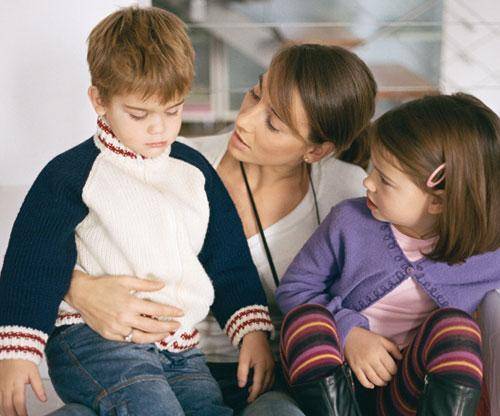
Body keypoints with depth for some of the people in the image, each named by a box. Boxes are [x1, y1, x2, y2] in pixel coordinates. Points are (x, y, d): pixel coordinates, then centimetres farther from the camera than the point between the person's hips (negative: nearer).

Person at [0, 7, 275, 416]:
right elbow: (35, 261, -5)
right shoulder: (72, 174, -2)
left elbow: (230, 261, 18)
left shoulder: (195, 171, 14)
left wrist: (253, 331, 9)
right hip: (93, 340, -5)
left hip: (180, 348, 6)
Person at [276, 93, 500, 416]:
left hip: (410, 390, -1)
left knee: (455, 327, -28)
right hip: (329, 379, 1)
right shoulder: (349, 222, -4)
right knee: (306, 318, -27)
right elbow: (294, 287, 3)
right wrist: (348, 332, -12)